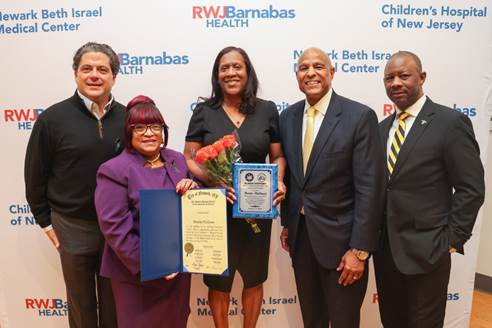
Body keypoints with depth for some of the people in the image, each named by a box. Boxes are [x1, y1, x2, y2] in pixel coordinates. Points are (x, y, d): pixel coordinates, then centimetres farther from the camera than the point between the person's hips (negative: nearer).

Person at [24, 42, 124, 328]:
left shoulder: (126, 117, -1)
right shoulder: (54, 118, -7)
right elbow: (35, 175, -1)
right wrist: (46, 221, 0)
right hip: (73, 227, -1)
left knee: (114, 300, 17)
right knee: (81, 302, 17)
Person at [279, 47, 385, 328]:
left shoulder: (360, 116, -13)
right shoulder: (288, 117, 4)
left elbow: (370, 188, -15)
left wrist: (360, 250, -16)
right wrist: (287, 223, 11)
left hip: (339, 237, -4)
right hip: (299, 234, 5)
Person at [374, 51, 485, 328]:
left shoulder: (451, 122, -10)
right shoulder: (383, 127, 9)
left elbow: (471, 189, -11)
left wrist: (452, 239, -12)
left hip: (426, 249, -5)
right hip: (384, 247, 6)